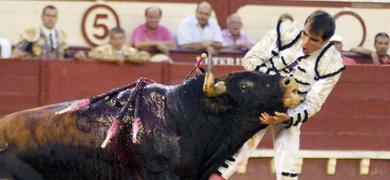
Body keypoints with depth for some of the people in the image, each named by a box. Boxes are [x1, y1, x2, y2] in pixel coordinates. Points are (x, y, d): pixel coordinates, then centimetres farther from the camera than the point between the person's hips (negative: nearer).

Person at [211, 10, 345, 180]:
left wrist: (287, 119, -36)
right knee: (241, 144, -21)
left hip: (290, 114, 1)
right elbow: (250, 59, -12)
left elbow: (312, 103, -18)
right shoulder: (286, 32, -20)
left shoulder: (331, 63, -20)